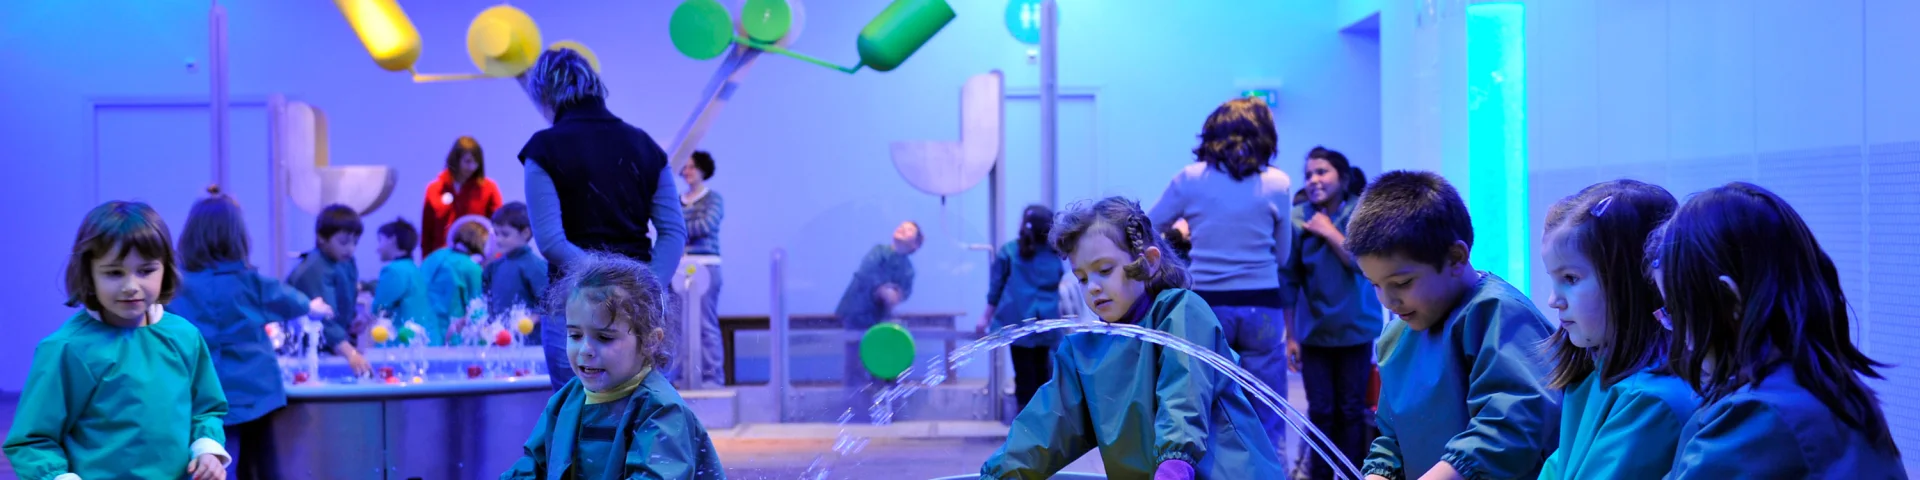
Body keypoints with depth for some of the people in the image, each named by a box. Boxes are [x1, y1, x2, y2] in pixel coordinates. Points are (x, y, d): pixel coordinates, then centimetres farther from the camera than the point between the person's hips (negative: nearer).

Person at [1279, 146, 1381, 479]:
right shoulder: (1298, 218, -4)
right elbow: (1288, 280, -1)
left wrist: (1329, 232, -14)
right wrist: (1291, 336, -2)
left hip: (1355, 329, 0)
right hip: (1314, 331, 0)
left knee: (1351, 410, 4)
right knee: (1321, 412, 1)